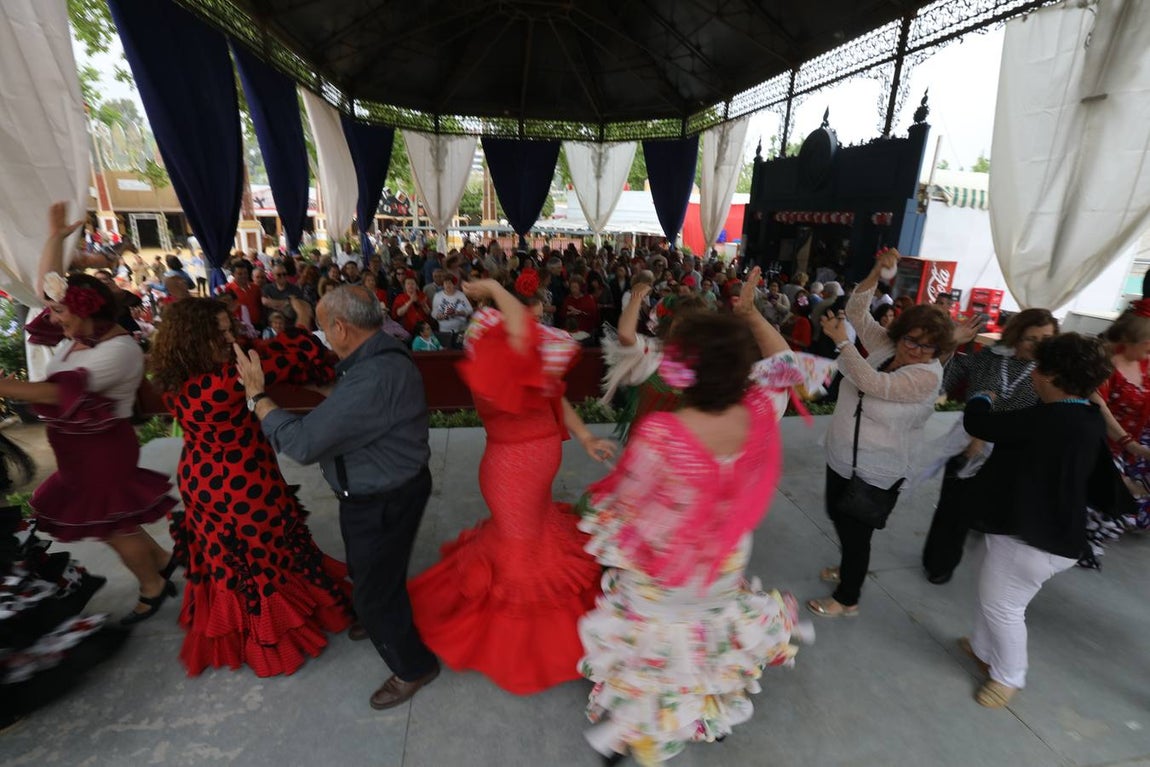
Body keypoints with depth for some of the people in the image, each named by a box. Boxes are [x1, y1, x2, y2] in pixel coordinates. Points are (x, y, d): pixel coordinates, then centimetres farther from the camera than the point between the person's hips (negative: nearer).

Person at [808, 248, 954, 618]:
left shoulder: (928, 376, -20)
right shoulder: (885, 346, -1)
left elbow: (875, 384, -34)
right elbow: (857, 310, 0)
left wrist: (842, 342, -34)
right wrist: (878, 271, -13)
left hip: (874, 473, -7)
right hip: (840, 458, 7)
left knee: (856, 531, 7)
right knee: (839, 517, 23)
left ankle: (847, 600, 28)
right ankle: (848, 569, 49)